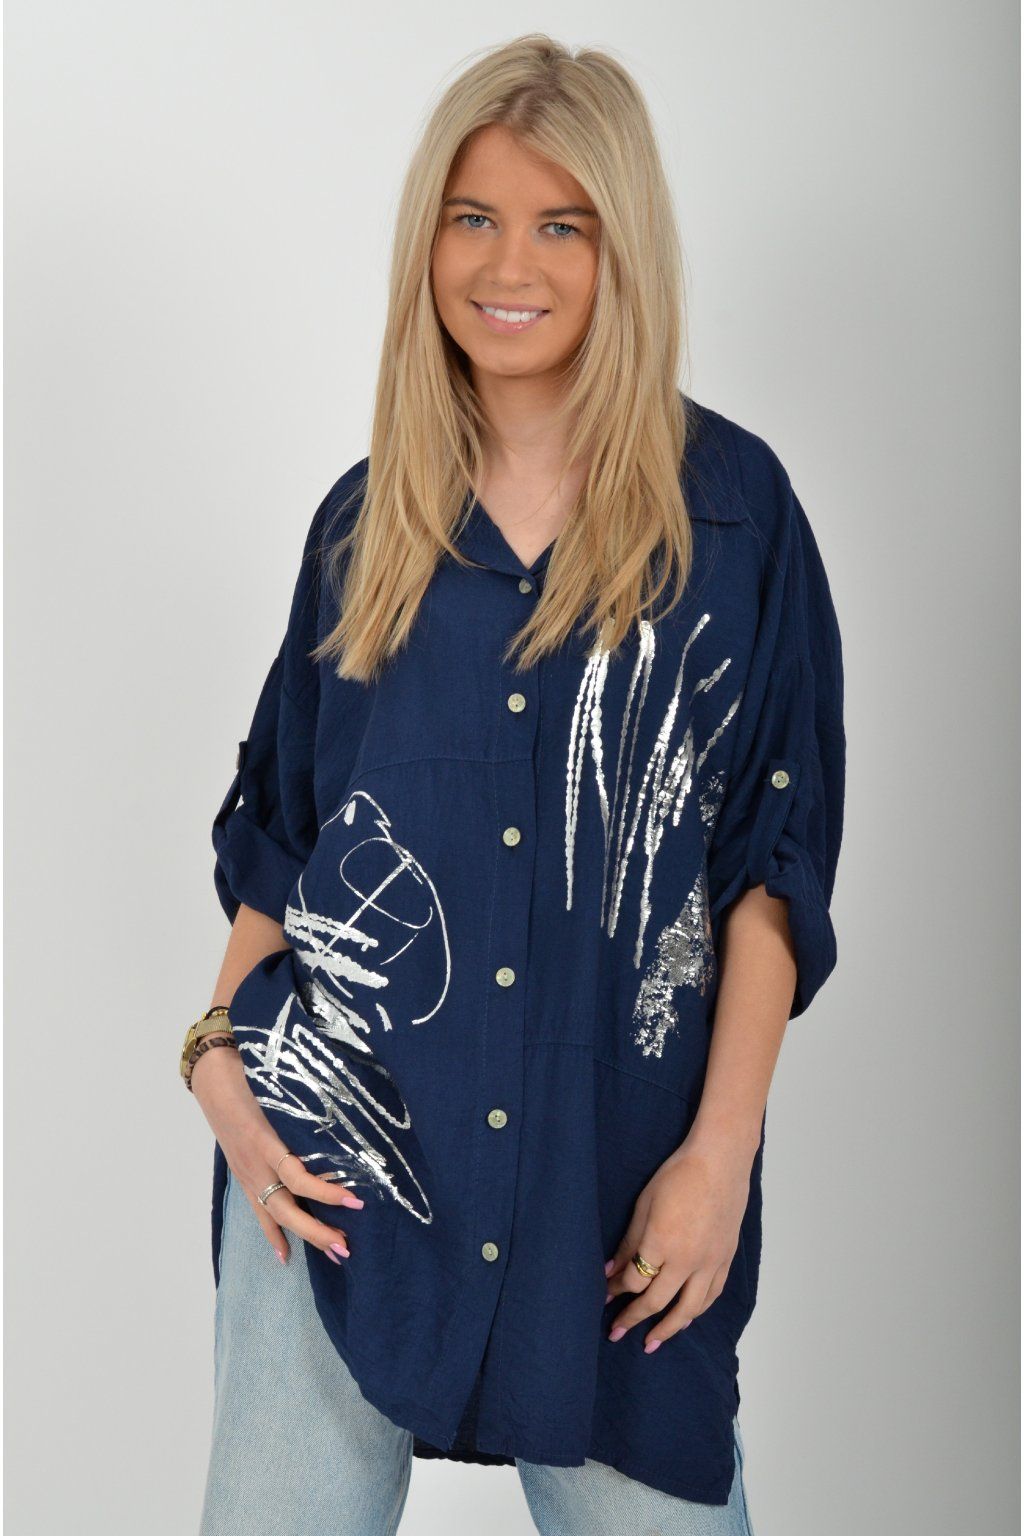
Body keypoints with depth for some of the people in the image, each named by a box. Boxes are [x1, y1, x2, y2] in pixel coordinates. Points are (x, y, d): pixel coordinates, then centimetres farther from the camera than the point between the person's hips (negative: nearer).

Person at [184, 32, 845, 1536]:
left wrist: (721, 1151, -9)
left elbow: (775, 848, -2)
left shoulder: (730, 506, -1)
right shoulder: (370, 514, 7)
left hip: (615, 1160, -2)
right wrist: (221, 1051, -2)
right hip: (346, 1144, 2)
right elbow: (282, 820, 12)